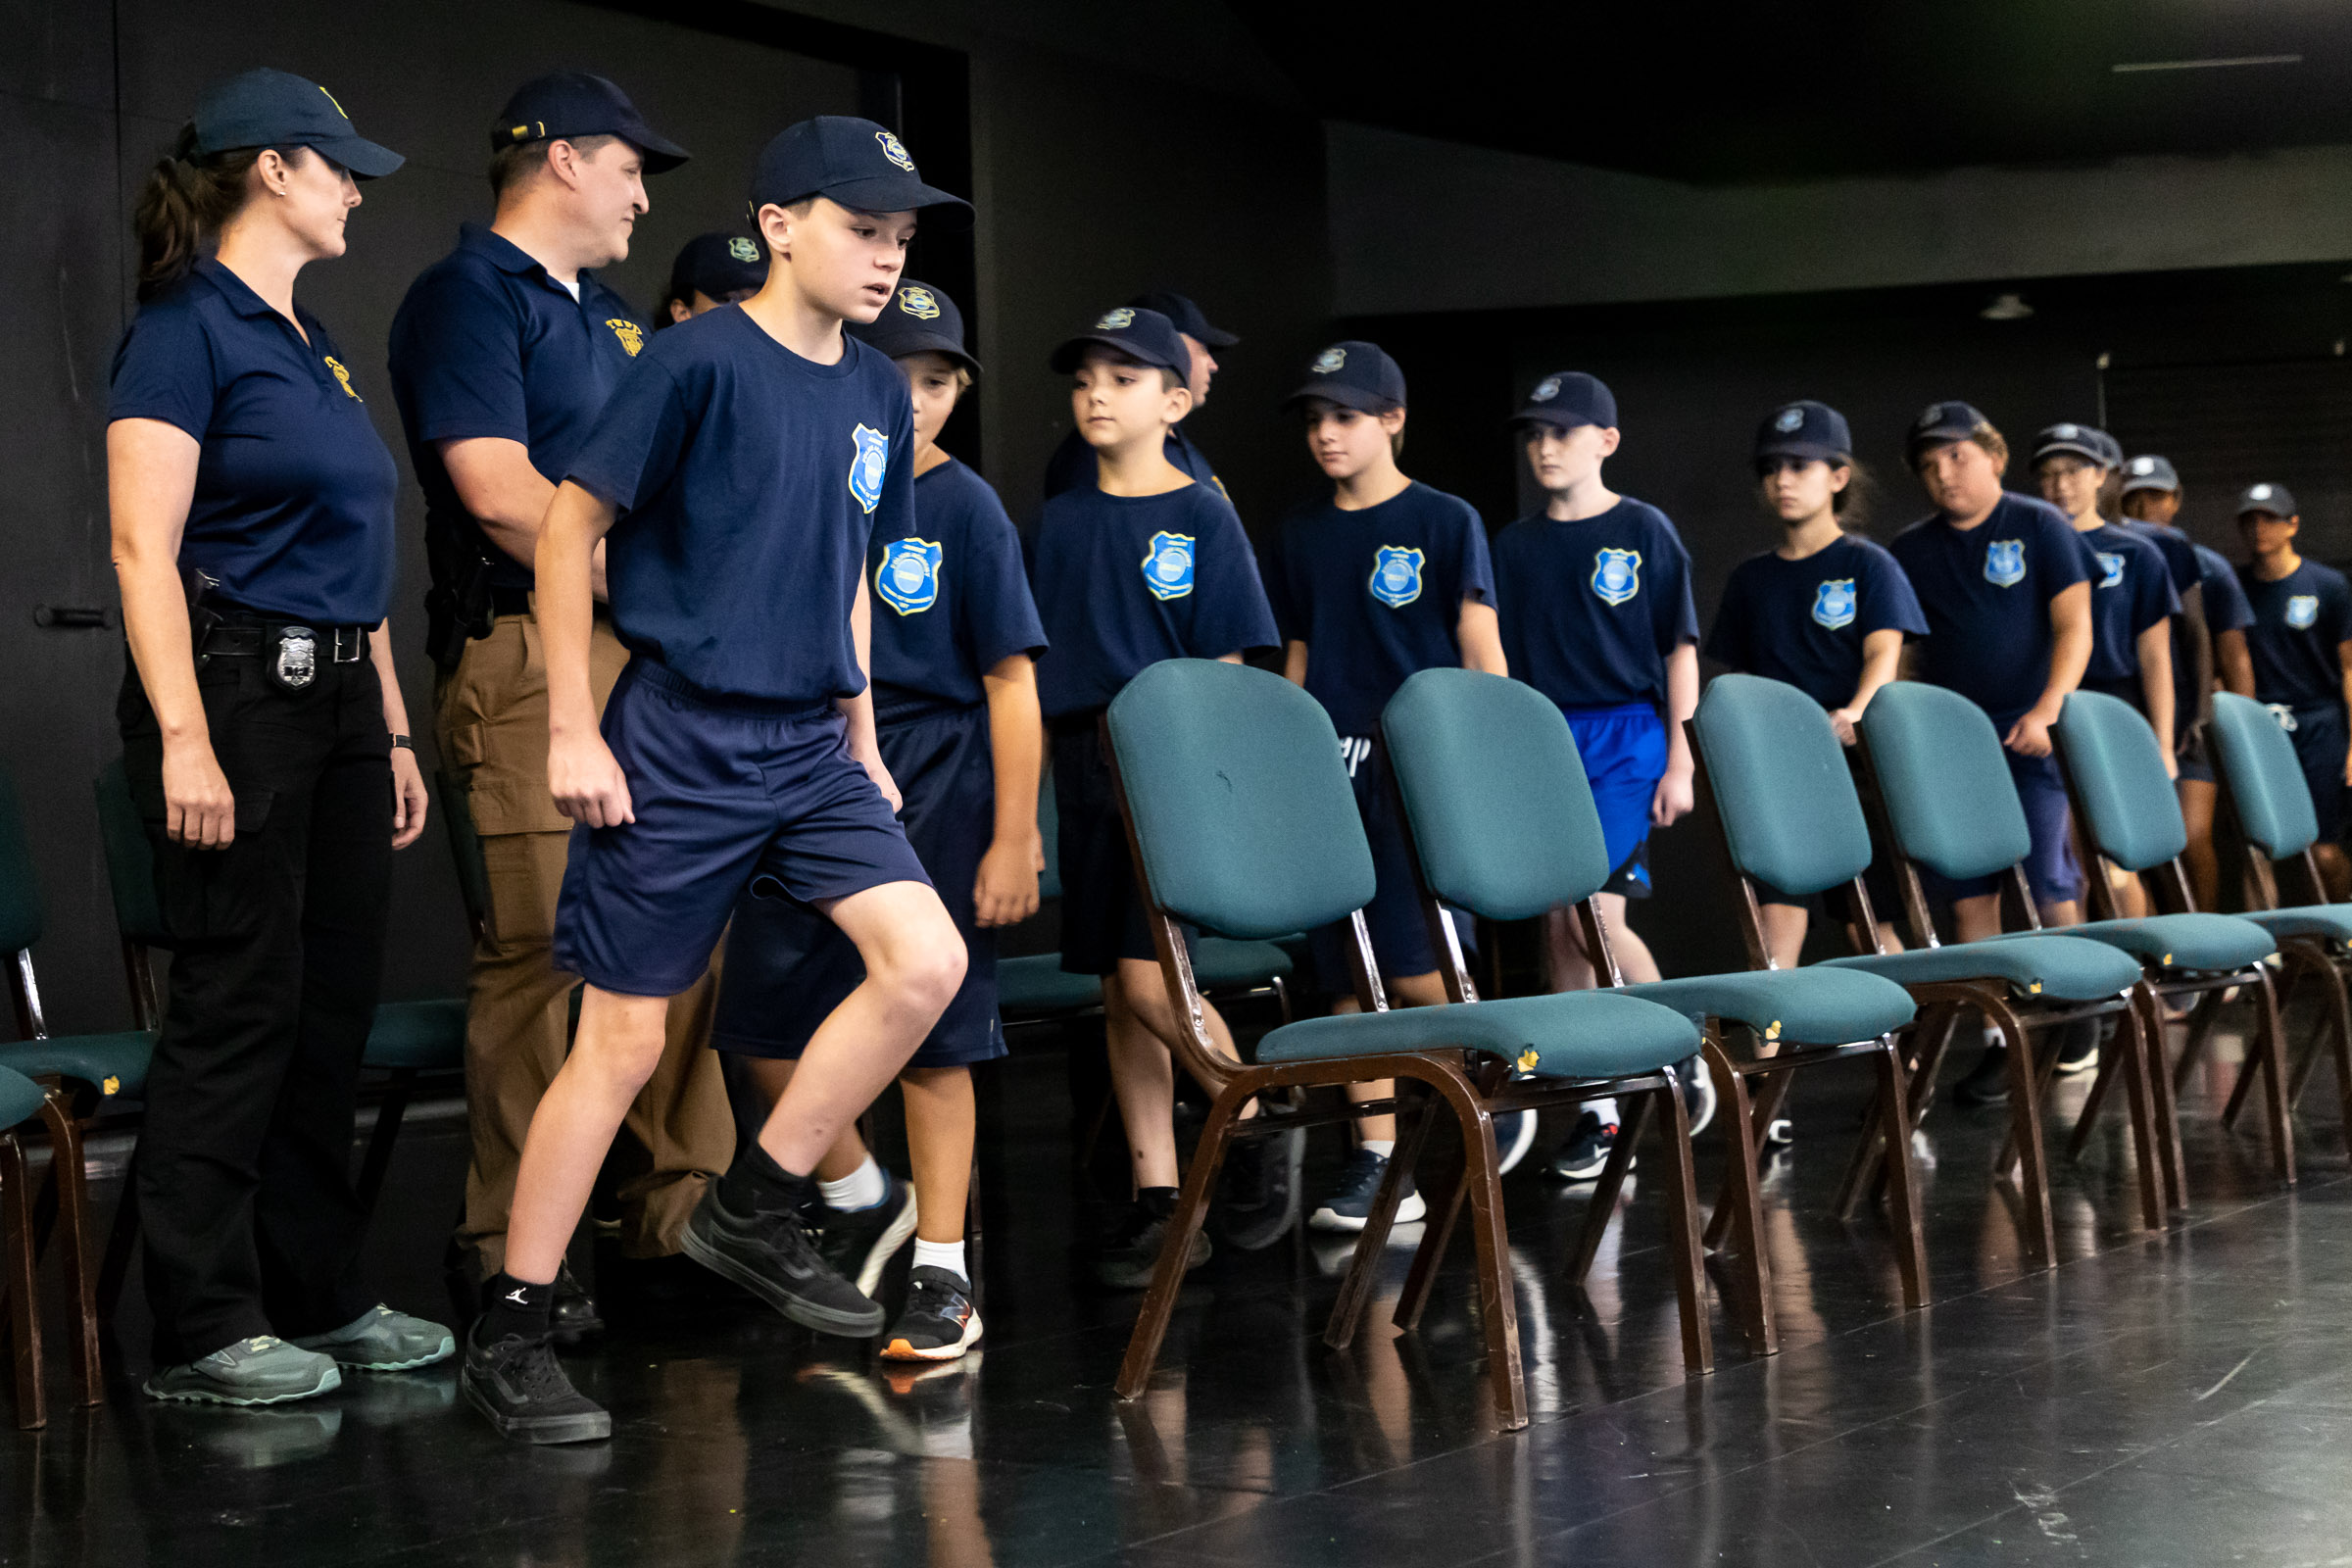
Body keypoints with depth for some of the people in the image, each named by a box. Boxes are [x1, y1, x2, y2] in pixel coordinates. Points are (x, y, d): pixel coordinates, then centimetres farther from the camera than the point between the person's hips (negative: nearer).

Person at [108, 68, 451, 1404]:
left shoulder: (314, 343, 18)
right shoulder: (187, 327, -8)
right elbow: (145, 548, -14)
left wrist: (394, 732, 18)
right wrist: (184, 740, -22)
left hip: (338, 698, 9)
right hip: (237, 688, -9)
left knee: (335, 1006, 10)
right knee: (240, 1004, -6)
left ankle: (322, 1296, 19)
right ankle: (207, 1329, 0)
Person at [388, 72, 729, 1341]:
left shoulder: (608, 317, 23)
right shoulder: (467, 295, -4)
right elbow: (502, 495, -15)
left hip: (650, 655, 9)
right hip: (527, 659, -9)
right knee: (539, 947, -8)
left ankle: (679, 1214, 15)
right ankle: (507, 1253, -1)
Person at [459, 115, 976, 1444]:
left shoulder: (877, 396, 10)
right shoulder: (702, 361, -11)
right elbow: (572, 528, -9)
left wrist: (864, 740, 18)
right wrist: (573, 730, -11)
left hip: (810, 746, 6)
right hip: (681, 742, -6)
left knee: (926, 962, -9)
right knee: (624, 1041, -3)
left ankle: (753, 1213, 8)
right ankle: (510, 1336, 9)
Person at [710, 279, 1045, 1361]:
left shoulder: (966, 508, -6)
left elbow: (1012, 682, -7)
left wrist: (1013, 837, -11)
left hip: (933, 795, -4)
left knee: (932, 1044, 1)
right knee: (764, 1024, 3)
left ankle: (942, 1275, 11)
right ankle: (858, 1198, 28)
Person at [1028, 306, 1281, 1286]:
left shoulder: (1202, 517, -2)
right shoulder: (1060, 523, 10)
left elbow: (1228, 672, -3)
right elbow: (1036, 669, 12)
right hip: (1085, 769, 5)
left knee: (1149, 981, -16)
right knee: (1118, 994, 6)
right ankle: (1157, 1200, 12)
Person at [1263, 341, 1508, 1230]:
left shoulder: (1445, 522, 1)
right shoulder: (1302, 535, 13)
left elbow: (1481, 652, 0)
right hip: (1329, 772, 5)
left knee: (1415, 970, -13)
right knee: (1347, 974, 2)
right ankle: (1377, 1160, 8)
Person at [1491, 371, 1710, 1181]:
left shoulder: (1643, 531, 0)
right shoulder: (1516, 546, 10)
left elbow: (1679, 649, 1)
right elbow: (1501, 660, 13)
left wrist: (1679, 760, -4)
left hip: (1625, 738, -4)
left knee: (1597, 916, -16)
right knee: (1557, 927, 2)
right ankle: (1595, 1107, 10)